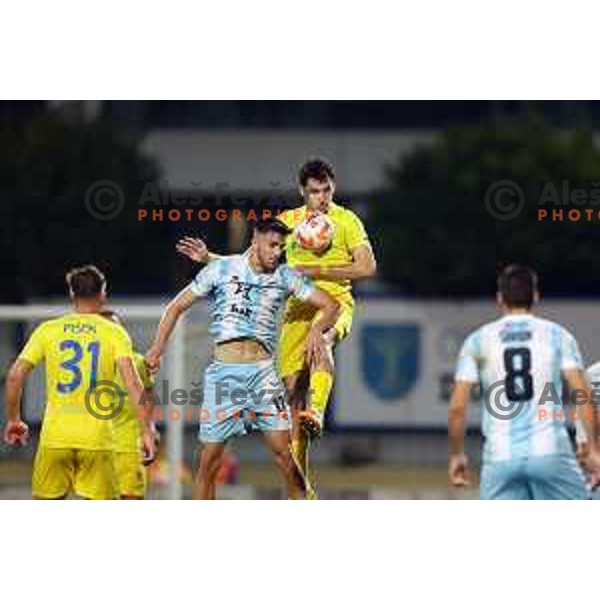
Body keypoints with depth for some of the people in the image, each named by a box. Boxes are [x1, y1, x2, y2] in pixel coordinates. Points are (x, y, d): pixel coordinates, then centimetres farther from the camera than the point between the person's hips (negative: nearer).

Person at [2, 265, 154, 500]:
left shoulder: (48, 330, 5)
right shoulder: (115, 334, 1)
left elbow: (15, 376, 1)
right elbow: (132, 382, -11)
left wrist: (13, 420, 15)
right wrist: (146, 430, -11)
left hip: (55, 436, 1)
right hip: (97, 438, -1)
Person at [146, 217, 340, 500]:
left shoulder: (285, 277, 7)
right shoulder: (221, 269, 4)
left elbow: (330, 305, 7)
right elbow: (177, 306, 10)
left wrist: (317, 328, -14)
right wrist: (157, 348, 1)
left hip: (262, 370, 1)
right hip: (223, 370, -1)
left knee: (284, 452, -8)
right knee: (209, 462, 1)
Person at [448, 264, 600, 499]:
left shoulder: (477, 341, 7)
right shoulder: (557, 335, 6)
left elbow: (457, 406, 2)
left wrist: (456, 455, 14)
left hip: (499, 457, 1)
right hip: (550, 453, -1)